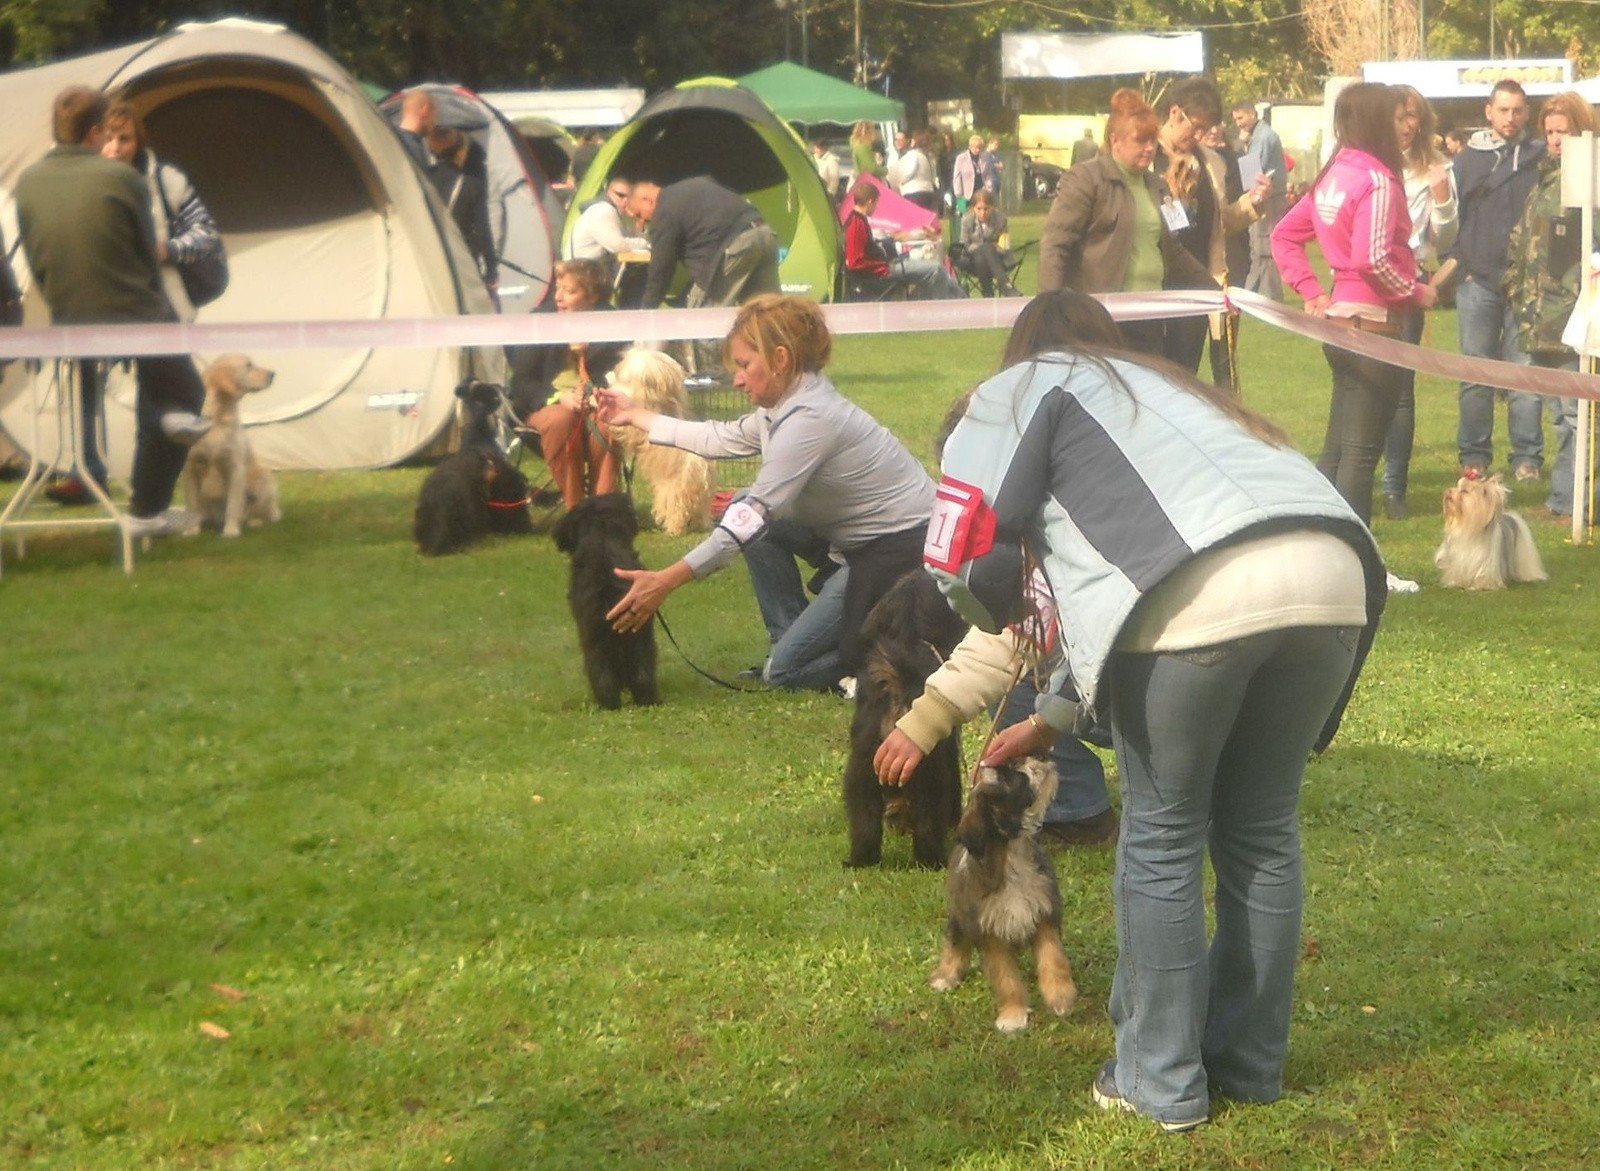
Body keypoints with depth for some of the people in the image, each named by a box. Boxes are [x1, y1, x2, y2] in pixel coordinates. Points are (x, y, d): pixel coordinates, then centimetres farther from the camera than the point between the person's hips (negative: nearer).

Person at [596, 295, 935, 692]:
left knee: (786, 670, -9)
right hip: (859, 540, 10)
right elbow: (721, 439, 21)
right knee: (744, 509, 8)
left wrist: (665, 582, -30)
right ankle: (791, 641, 11)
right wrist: (636, 416, 24)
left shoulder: (809, 418, -24)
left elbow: (753, 518, -28)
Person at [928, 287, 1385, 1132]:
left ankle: (1163, 1083, 21)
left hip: (1202, 594, -6)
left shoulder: (1017, 393, 20)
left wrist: (1010, 614, 32)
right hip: (1333, 573, 6)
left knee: (1163, 840, 11)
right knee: (1262, 831, 21)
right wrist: (1052, 715, 52)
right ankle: (1250, 1064, 32)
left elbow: (964, 564, 9)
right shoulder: (1142, 386, 41)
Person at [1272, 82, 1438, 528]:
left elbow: (1284, 236, 15)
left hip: (1338, 319, 9)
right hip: (1372, 323, -9)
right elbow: (1372, 258, -25)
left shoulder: (1333, 176, 11)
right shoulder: (1378, 181, -15)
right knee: (1361, 452, -3)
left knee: (1338, 448, 15)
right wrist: (1416, 292, -11)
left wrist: (1312, 291, 11)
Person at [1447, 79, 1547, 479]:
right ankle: (1474, 455, 9)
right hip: (1478, 281, 1)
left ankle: (1527, 457, 3)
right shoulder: (1468, 159, 11)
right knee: (1475, 374, 3)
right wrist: (1457, 265, -1)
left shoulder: (1541, 158, 9)